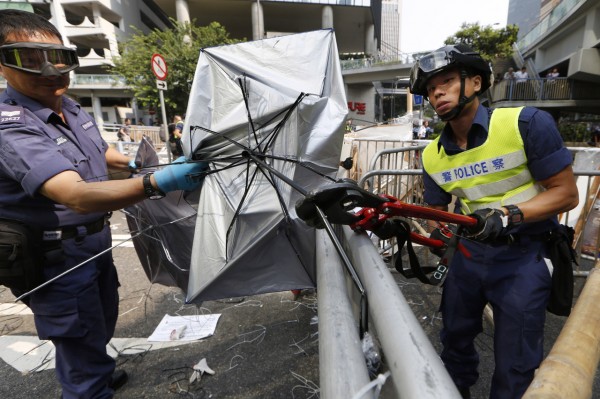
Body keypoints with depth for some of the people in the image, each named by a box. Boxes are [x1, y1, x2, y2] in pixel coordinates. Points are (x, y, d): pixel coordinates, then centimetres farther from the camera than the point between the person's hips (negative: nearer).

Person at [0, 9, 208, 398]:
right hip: (55, 259, -9)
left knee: (102, 323, 28)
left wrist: (131, 162, 7)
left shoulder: (74, 110, 3)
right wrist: (155, 183, -54)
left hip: (95, 244, 9)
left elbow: (99, 150, 23)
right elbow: (78, 196, -41)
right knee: (82, 340, 3)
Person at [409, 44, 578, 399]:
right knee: (455, 339, 21)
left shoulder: (527, 123, -15)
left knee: (515, 368, 4)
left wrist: (507, 216, -26)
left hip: (523, 257, -4)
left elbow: (566, 192, -12)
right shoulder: (432, 156, -2)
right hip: (469, 252, 5)